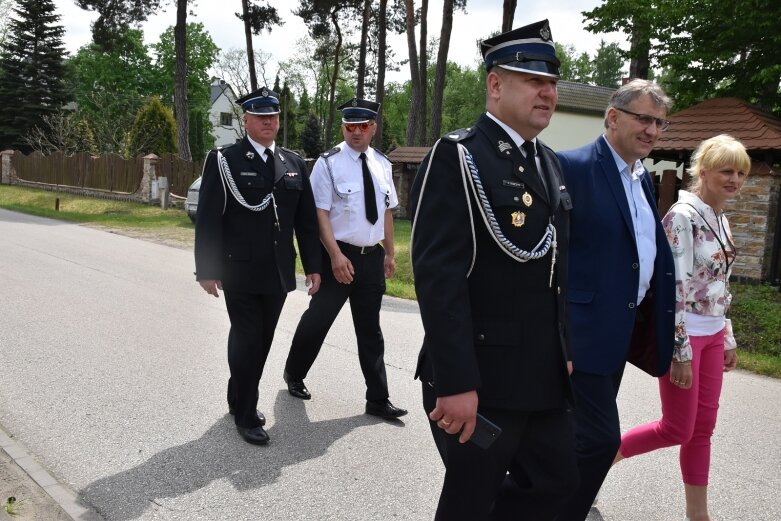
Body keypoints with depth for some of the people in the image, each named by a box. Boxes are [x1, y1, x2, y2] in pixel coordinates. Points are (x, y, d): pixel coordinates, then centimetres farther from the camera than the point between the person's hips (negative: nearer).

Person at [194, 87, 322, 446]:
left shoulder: (294, 163, 9)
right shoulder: (223, 160, -5)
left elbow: (306, 219, 9)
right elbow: (208, 219, -8)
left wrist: (313, 265, 6)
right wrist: (207, 270, -12)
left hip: (278, 273, 5)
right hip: (240, 271, -4)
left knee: (263, 341, 14)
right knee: (246, 341, 2)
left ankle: (239, 399, 34)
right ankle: (246, 414, 18)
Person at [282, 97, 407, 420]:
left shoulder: (382, 164, 7)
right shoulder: (328, 163, -9)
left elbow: (387, 211, 13)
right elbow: (320, 213, -13)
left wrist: (390, 253, 11)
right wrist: (336, 255, -21)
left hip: (372, 256, 5)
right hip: (339, 255, -5)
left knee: (370, 328, 11)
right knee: (318, 319, 8)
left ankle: (378, 400, 19)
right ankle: (294, 375, 34)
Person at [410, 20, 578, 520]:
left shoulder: (549, 163, 12)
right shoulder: (457, 157, -14)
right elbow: (439, 276, -21)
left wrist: (565, 349, 17)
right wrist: (455, 384, -23)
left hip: (543, 375, 8)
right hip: (479, 378, -7)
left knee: (556, 479, 17)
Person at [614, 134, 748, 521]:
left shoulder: (721, 221, 11)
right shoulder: (683, 216, -16)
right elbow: (673, 287, -20)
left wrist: (728, 339, 18)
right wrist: (681, 350, -20)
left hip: (711, 336, 8)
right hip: (683, 335, -8)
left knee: (702, 429, 12)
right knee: (678, 430, 0)